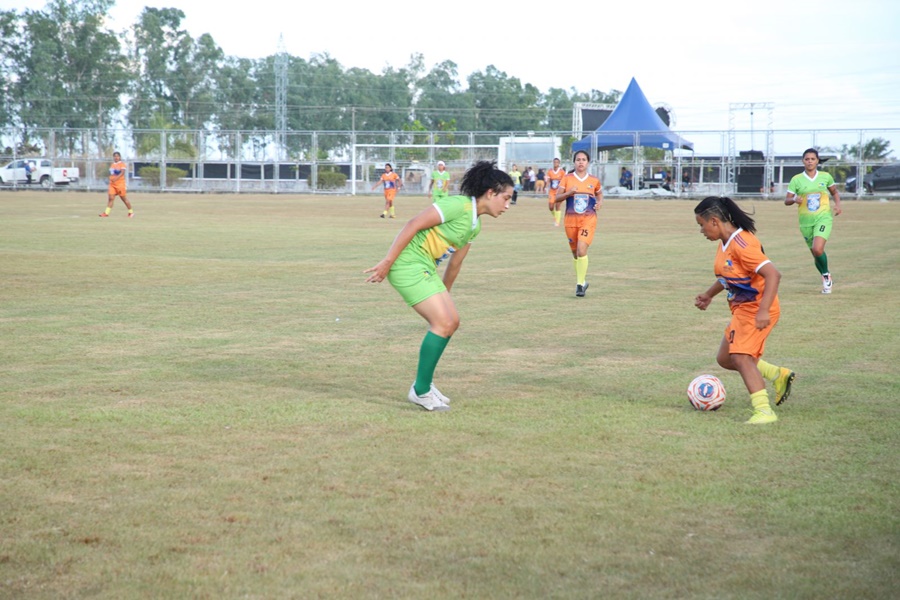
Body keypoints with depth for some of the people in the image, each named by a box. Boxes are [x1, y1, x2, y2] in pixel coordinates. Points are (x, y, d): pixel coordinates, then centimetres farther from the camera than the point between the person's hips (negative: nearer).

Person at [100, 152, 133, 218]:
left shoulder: (122, 164, -5)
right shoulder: (112, 165, 17)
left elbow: (122, 173, -21)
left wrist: (116, 178, -34)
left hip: (120, 184, -5)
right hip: (112, 184, 5)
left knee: (124, 199, 2)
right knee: (111, 198, -8)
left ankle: (131, 212, 16)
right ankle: (106, 213, -14)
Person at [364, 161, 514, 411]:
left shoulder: (475, 225, 13)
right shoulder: (458, 205, -17)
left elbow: (455, 263, 23)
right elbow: (413, 224, -20)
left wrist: (444, 295, 28)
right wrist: (386, 262, -21)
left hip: (426, 268, 10)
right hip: (407, 262, -10)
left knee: (451, 322, 8)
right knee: (443, 323, -12)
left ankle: (424, 383, 21)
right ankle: (421, 391, 0)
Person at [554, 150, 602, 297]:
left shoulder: (594, 181, 4)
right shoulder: (567, 179, 2)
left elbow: (600, 196, 20)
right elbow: (557, 198, 0)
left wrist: (600, 203, -2)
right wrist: (569, 192, -17)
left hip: (588, 219, -2)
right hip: (571, 220, 2)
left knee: (581, 250, -19)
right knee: (575, 252, 11)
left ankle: (580, 284, -12)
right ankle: (582, 281, 30)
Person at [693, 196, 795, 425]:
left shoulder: (742, 243, -24)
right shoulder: (724, 243, 6)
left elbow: (773, 275, -30)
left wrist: (763, 311, -35)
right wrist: (709, 295, 19)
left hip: (756, 310, -10)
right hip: (741, 309, 10)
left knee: (740, 356, -21)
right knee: (724, 359, 15)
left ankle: (764, 411, -20)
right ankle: (779, 376, 25)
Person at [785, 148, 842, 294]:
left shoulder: (826, 176, 3)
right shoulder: (796, 179, 0)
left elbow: (834, 192, 20)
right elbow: (787, 201, 0)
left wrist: (837, 204, 1)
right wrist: (794, 199, -21)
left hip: (824, 218, -2)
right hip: (806, 221, 2)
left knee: (818, 249, -23)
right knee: (815, 254, 9)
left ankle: (826, 275, 4)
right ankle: (827, 281, 33)